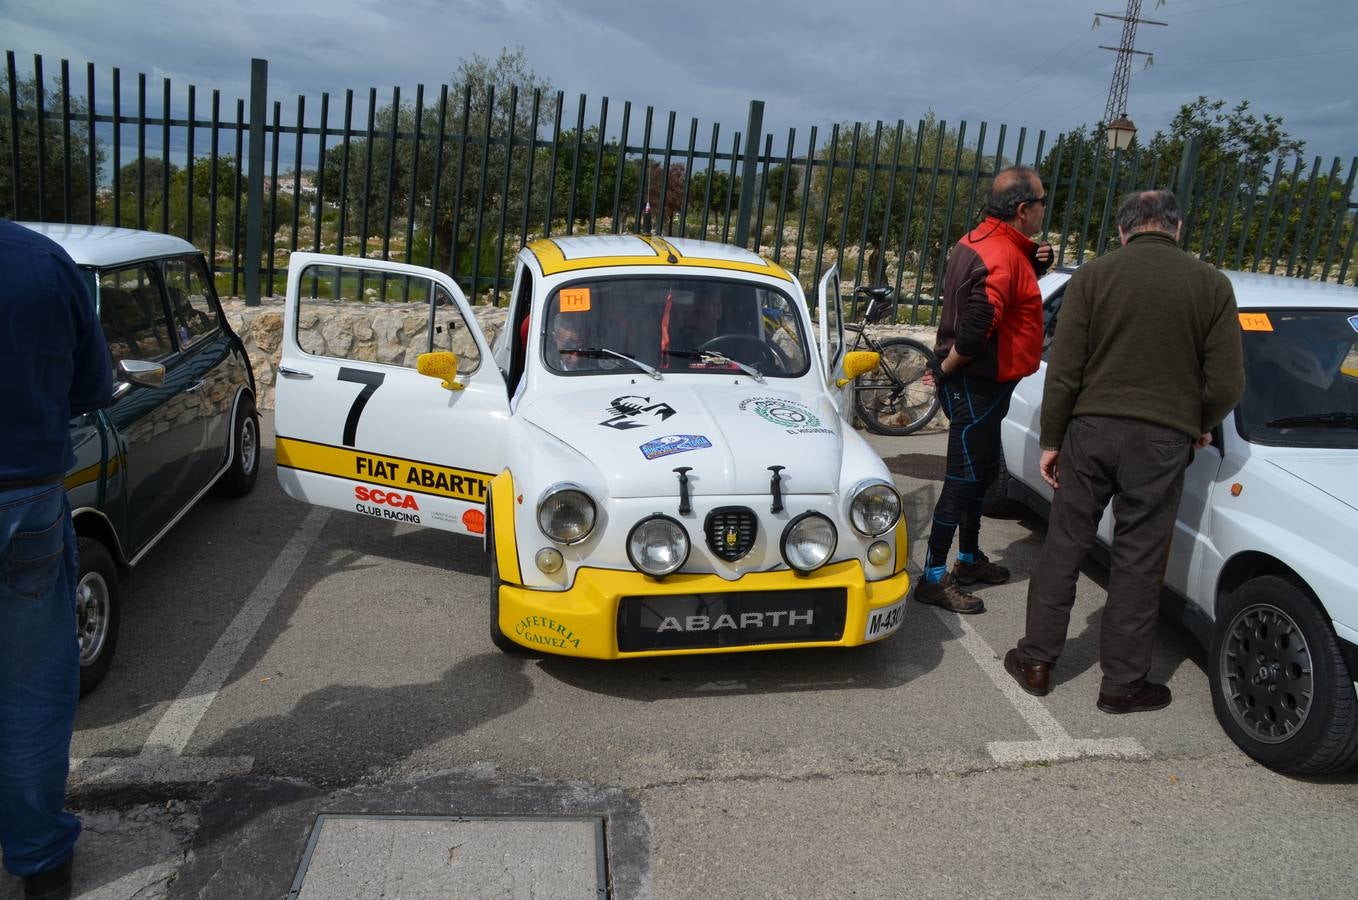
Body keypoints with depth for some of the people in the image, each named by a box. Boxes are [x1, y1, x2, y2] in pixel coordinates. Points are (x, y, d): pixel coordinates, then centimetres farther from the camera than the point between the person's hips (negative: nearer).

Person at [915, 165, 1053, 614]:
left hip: (976, 383, 10)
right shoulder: (1003, 256, -22)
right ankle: (934, 578, 3)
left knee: (982, 471, 21)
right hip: (978, 385, -10)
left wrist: (1034, 265, 3)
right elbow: (977, 326, -33)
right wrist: (948, 366, -17)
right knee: (964, 479, -4)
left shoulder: (980, 241, 10)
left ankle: (969, 559, 35)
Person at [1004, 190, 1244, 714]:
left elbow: (1063, 371, -5)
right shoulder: (1212, 285, 0)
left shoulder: (1093, 277, -2)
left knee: (1063, 547, 12)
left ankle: (1036, 661, 20)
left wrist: (1051, 440, 3)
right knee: (1138, 563, 8)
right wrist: (1199, 426, 18)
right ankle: (1122, 685, 19)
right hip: (1163, 440, 0)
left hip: (1090, 430, 0)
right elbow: (1227, 383, 0)